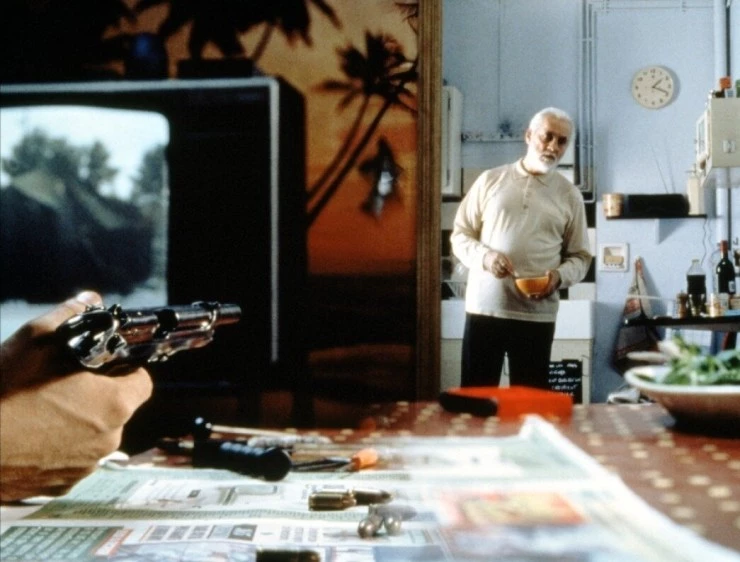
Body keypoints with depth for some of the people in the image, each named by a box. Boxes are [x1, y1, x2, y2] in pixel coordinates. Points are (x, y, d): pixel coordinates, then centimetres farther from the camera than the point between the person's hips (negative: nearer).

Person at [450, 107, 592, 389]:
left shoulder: (569, 195, 8)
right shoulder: (490, 180, 6)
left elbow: (580, 256, 10)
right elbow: (460, 234, 7)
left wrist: (559, 276, -11)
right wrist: (484, 255, -13)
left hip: (537, 314, 1)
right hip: (484, 307, 0)